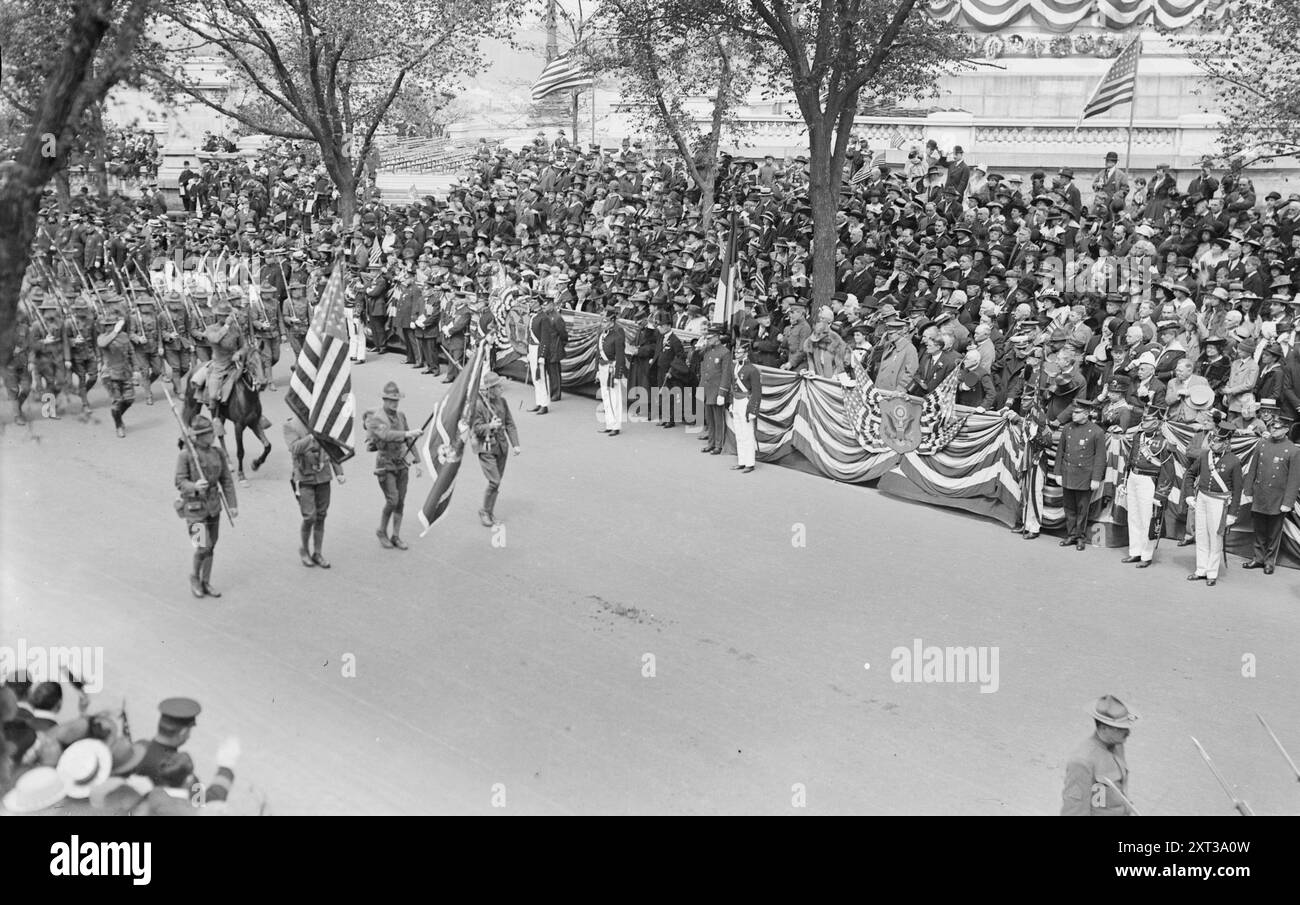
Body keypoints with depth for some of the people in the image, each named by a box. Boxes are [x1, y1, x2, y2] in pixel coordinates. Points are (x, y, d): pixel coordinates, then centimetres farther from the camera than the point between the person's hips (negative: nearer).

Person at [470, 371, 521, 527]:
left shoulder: (501, 401, 2)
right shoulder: (478, 404, -17)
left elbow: (510, 424, 7)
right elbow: (475, 428, -14)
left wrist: (515, 444, 1)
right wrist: (490, 426, -31)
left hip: (501, 447, 6)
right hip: (486, 448, -6)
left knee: (497, 482, 12)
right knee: (494, 482, -11)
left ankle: (491, 513, 27)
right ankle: (485, 512, 10)